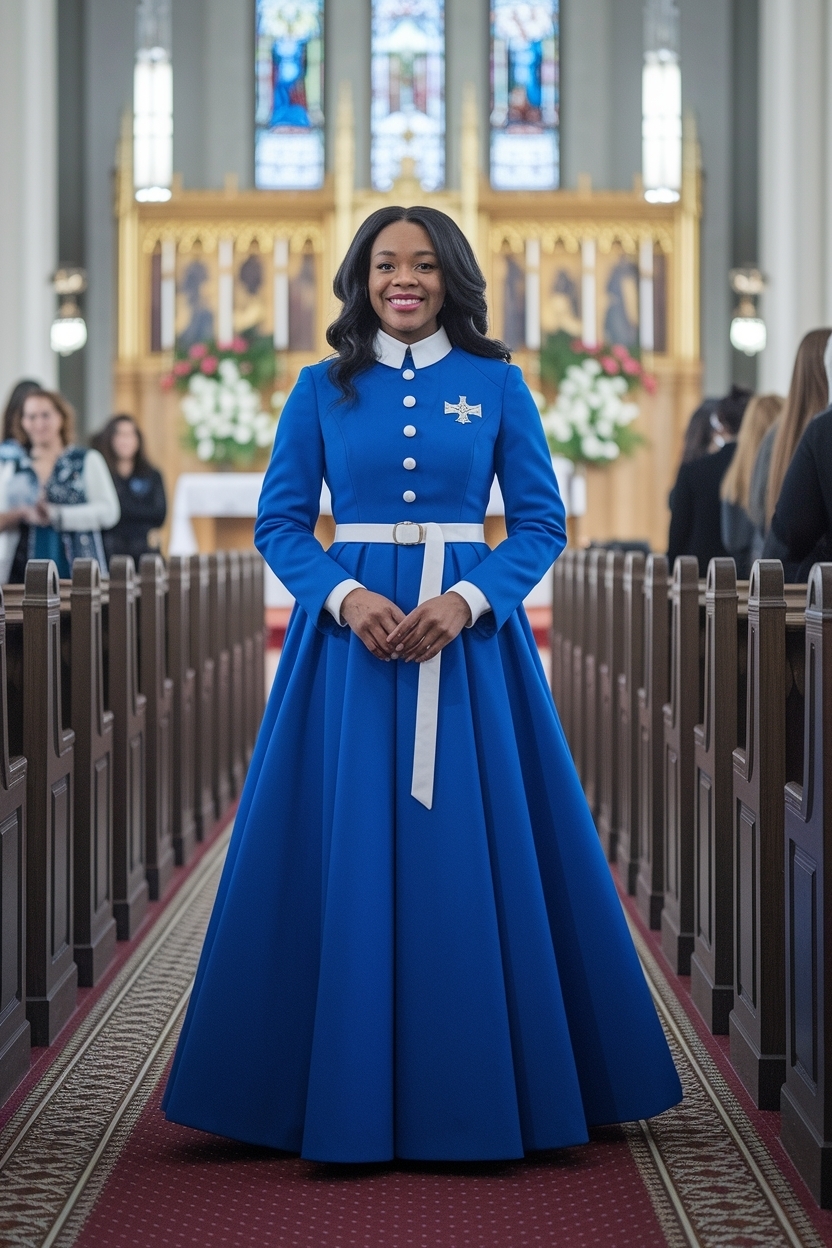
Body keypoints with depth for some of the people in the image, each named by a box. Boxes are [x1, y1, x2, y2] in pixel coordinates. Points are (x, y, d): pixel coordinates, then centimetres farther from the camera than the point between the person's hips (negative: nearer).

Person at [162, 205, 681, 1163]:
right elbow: (279, 522, 4)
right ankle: (348, 1094, 9)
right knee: (352, 856, -1)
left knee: (473, 854, -1)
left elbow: (541, 522, 2)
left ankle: (477, 1093, 11)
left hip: (470, 628, 0)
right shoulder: (322, 390, 6)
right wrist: (346, 597, -14)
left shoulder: (497, 385, 5)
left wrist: (464, 601, -14)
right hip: (349, 630, 0)